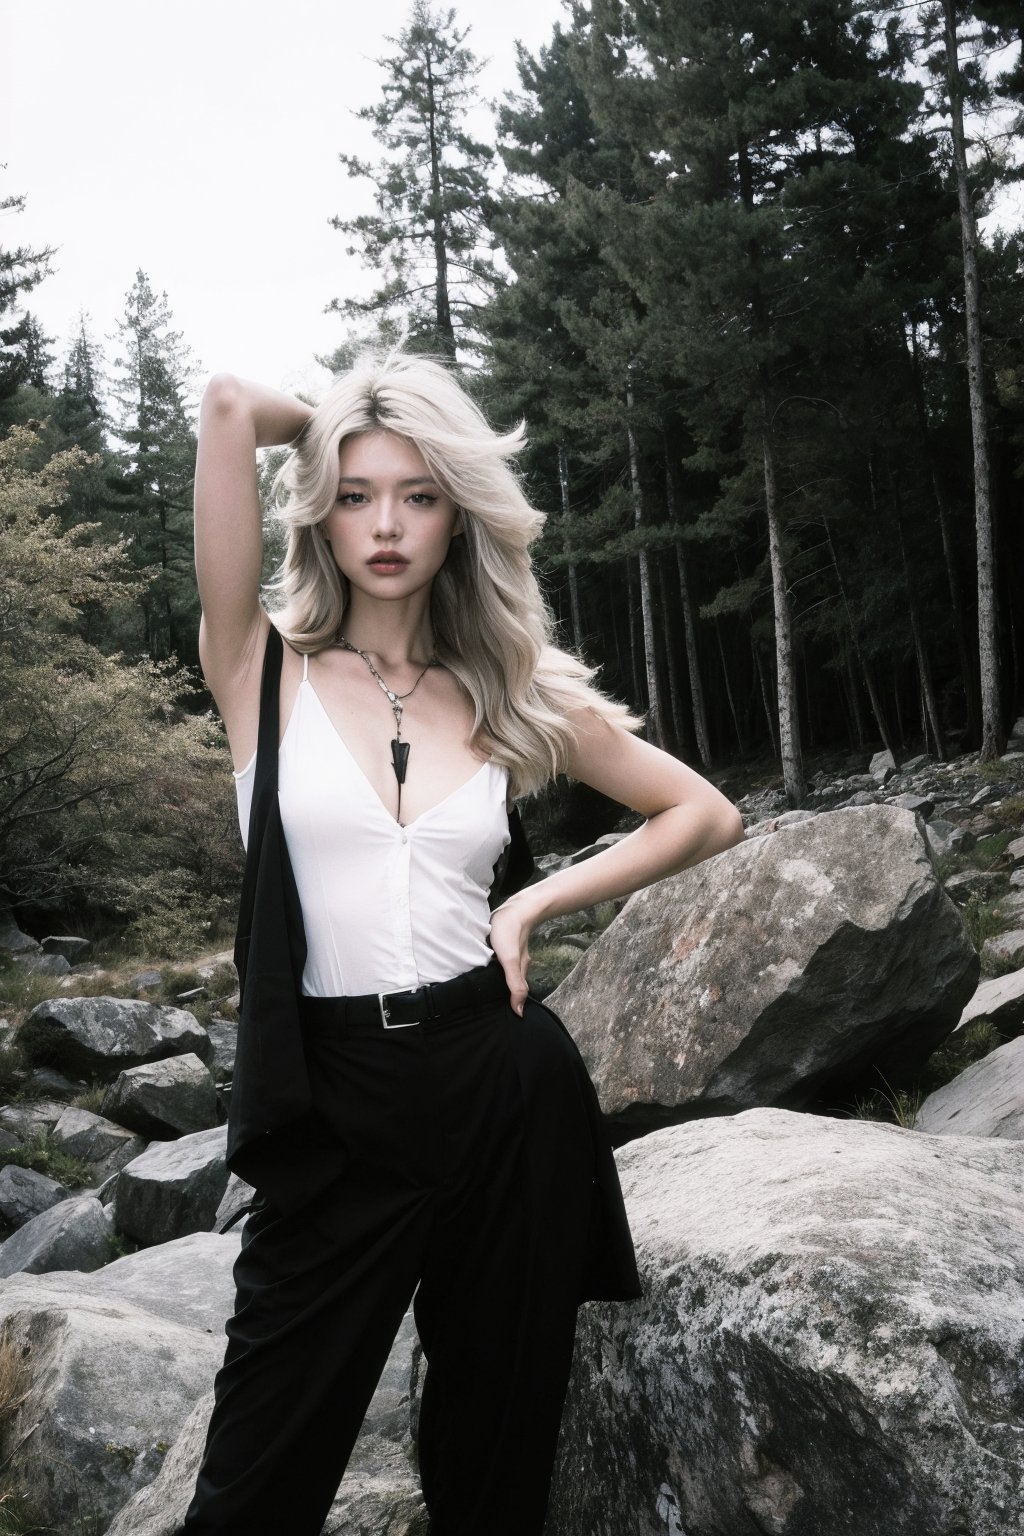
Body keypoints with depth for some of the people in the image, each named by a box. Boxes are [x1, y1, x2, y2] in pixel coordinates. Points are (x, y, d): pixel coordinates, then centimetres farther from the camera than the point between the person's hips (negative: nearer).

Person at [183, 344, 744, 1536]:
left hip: (509, 1092, 3)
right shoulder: (264, 669, -2)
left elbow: (708, 816, 12)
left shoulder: (519, 694, 5)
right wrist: (305, 422, 8)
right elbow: (228, 408, -13)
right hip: (335, 1105, -2)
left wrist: (533, 903, 3)